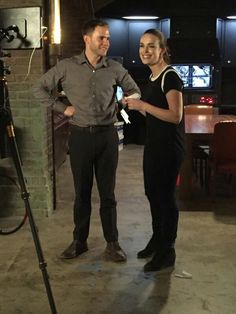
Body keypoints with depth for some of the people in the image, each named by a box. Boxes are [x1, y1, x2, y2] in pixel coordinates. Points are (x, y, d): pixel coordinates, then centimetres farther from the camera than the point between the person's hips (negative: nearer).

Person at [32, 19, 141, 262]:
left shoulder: (115, 68, 2)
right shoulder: (67, 66, -2)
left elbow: (135, 91, 16)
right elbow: (39, 88, 4)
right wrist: (62, 108, -3)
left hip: (107, 135, 1)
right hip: (80, 135, 0)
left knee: (107, 192, 6)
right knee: (82, 192, 9)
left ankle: (112, 243, 17)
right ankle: (79, 241, 23)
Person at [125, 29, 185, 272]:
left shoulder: (170, 77, -15)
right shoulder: (152, 78, 12)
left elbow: (175, 116, -23)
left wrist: (143, 105, -23)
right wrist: (136, 105, 5)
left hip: (169, 147, -9)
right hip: (153, 143, 9)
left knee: (165, 195, -1)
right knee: (152, 193, 17)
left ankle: (167, 251, 13)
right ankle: (157, 239, 34)